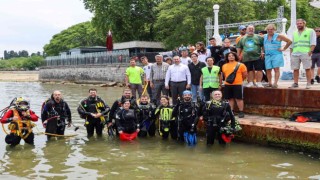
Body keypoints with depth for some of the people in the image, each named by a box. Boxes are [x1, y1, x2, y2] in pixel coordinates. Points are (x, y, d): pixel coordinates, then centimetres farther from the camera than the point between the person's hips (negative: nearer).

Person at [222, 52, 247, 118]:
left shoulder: (240, 65, -3)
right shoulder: (224, 66, 10)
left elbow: (245, 74, 1)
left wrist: (239, 80, 9)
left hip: (237, 84, -4)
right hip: (227, 85, 5)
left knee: (239, 98, -3)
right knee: (230, 98, 10)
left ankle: (241, 112, 4)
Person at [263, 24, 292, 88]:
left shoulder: (278, 36, 0)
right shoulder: (264, 37, 12)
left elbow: (289, 41, 1)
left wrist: (284, 49, -1)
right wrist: (263, 51, 13)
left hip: (276, 55, -4)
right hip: (267, 56, 5)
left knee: (276, 69, -10)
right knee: (268, 70, 2)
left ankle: (275, 83, -14)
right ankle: (269, 83, 10)